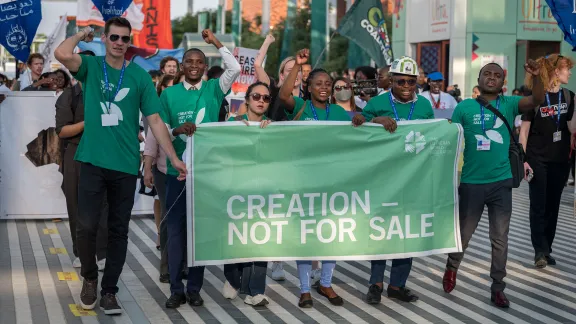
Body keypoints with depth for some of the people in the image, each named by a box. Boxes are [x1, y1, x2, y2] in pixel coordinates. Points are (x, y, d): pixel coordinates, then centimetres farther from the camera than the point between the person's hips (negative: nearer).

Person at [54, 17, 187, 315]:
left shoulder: (139, 76, 3)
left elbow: (155, 121, 2)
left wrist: (174, 158, -2)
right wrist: (81, 35, -1)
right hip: (93, 161, -1)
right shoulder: (90, 66, 2)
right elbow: (62, 54, -20)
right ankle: (89, 277, 20)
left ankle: (109, 291, 20)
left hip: (126, 165, 1)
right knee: (86, 226, -8)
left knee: (118, 231, 7)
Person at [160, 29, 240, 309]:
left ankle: (194, 288, 15)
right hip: (178, 170, 0)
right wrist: (178, 130, -18)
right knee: (175, 229, 2)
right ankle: (176, 289, 10)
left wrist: (215, 42, -8)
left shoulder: (213, 89, 4)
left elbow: (235, 68, -11)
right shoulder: (169, 94, 3)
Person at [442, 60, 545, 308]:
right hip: (471, 182, -1)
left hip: (501, 182, 1)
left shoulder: (509, 104, 0)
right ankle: (451, 268, 39)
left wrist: (537, 76, -33)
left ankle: (497, 288, 20)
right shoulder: (464, 107, -2)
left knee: (500, 239, 8)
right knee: (463, 234, 13)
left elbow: (537, 100, -16)